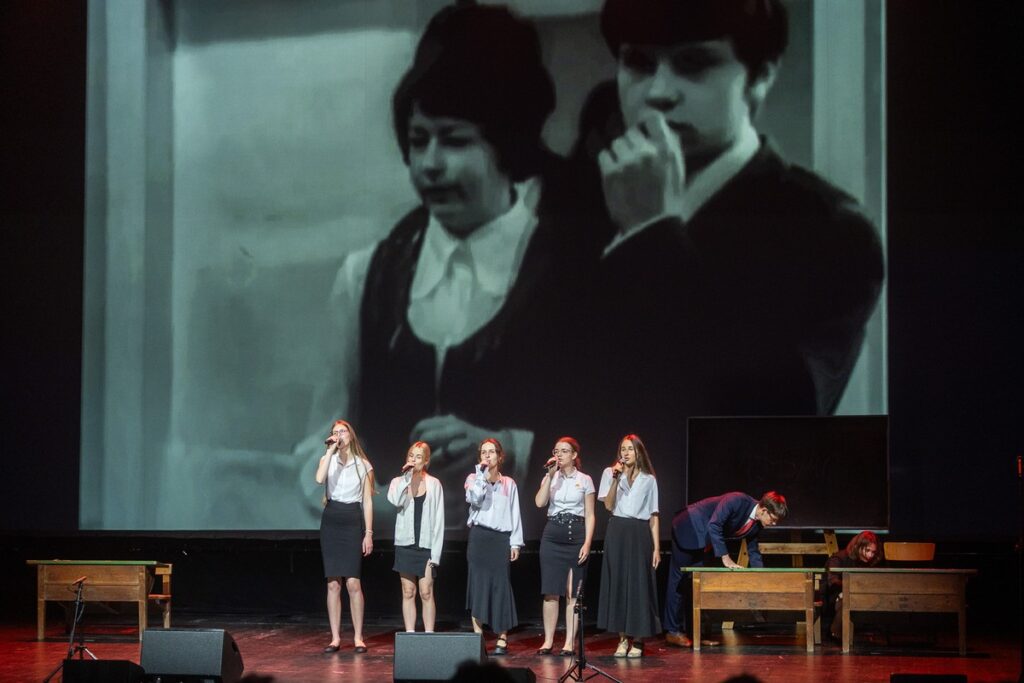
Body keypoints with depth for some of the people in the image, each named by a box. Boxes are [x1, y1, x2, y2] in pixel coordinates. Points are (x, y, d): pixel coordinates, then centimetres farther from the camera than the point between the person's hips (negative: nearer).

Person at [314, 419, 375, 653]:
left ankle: (358, 637, -2)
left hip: (353, 521, -2)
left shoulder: (363, 465, 6)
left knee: (353, 582, -9)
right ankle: (335, 638, 5)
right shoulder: (328, 460, 7)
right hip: (331, 520, 2)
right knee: (333, 584, 1)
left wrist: (368, 533, -1)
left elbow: (367, 501, 5)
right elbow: (319, 479, -16)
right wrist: (331, 451, -14)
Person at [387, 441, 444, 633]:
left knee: (426, 593, -4)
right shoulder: (399, 482, 5)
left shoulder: (433, 484, 1)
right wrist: (406, 477, -14)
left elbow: (439, 520, 0)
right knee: (408, 592, 4)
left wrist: (435, 553, -5)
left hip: (426, 545, -1)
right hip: (405, 544, 1)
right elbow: (395, 501, -19)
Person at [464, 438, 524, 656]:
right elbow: (475, 499, -12)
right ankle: (477, 636, 0)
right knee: (478, 583, -3)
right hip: (479, 537, 0)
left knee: (501, 586, -2)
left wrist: (515, 542, 1)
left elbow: (515, 514, 9)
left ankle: (502, 639, -1)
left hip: (501, 538, 0)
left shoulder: (509, 484, 11)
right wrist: (482, 474, -7)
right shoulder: (473, 479, 9)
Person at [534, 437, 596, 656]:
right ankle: (548, 641, 5)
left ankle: (569, 642, 2)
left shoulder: (584, 480, 4)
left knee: (573, 593, -1)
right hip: (553, 535, 2)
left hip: (576, 535, -2)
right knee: (551, 592, 0)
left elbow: (590, 515, 3)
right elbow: (539, 502, -7)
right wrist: (550, 475, -10)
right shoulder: (550, 478, 10)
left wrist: (587, 543, -8)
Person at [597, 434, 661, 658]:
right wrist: (616, 479, -13)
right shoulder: (610, 473, 8)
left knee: (639, 584, -2)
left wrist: (657, 547, 1)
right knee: (617, 582, 0)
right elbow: (608, 505, -4)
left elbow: (653, 516, 7)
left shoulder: (648, 479, 8)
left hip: (640, 534, 0)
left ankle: (637, 640, 4)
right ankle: (623, 638, 7)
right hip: (617, 532, 0)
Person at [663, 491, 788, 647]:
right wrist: (725, 557, -30)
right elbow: (714, 525, -31)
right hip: (689, 529, -8)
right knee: (679, 580, -4)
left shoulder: (756, 525, -2)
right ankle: (672, 631, -2)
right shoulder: (737, 501, -27)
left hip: (703, 543, 8)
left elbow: (753, 552, 9)